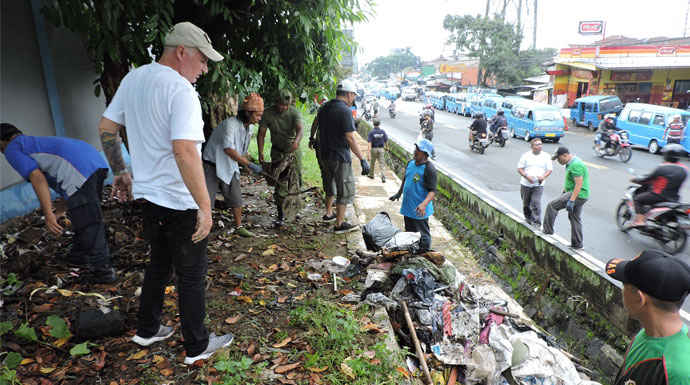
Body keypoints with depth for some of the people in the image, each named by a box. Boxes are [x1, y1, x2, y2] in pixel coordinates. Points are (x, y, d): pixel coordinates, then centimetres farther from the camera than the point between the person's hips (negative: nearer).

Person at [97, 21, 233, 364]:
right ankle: (197, 346, 22)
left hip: (146, 195, 8)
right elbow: (184, 150, -30)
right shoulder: (180, 89, -20)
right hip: (180, 202, -8)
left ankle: (147, 330, 39)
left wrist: (120, 172, 22)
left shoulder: (132, 78, 7)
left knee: (159, 264, 24)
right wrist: (205, 206, -26)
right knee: (191, 275, 7)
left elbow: (106, 127, 14)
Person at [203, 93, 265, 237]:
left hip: (229, 167, 7)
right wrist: (250, 164, -40)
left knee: (236, 200, 11)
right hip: (213, 166, -7)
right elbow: (228, 148, -39)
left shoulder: (249, 128, 2)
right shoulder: (230, 124, -25)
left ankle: (239, 227, 27)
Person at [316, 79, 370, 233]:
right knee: (346, 190, 2)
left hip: (326, 154, 9)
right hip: (340, 156, -9)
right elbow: (350, 138, -21)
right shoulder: (344, 110, -17)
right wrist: (362, 159, -19)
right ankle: (339, 224, 7)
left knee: (330, 186, 25)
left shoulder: (324, 108, 9)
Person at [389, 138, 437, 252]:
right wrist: (399, 193, 27)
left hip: (419, 211, -8)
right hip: (407, 207, 8)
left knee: (423, 235, 5)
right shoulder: (410, 163, 4)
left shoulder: (429, 169, -19)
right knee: (409, 232, 21)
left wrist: (424, 204, -36)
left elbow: (432, 191, -22)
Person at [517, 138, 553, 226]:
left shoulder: (546, 156, 3)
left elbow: (550, 169, 5)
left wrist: (543, 176, -15)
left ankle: (537, 222, -11)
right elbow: (519, 169, 1)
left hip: (538, 185, -1)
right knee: (526, 204, 13)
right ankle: (528, 218, 36)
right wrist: (527, 176, -16)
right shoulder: (526, 155, 1)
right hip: (525, 184, 2)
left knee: (536, 203, -15)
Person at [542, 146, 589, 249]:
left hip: (577, 195, -11)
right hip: (579, 196, 11)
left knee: (551, 206, -11)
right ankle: (577, 244, 24)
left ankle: (548, 229, -3)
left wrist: (571, 201, -29)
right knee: (575, 218, 16)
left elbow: (579, 184, -26)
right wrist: (563, 192, 26)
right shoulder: (571, 163, 13)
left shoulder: (576, 165, -21)